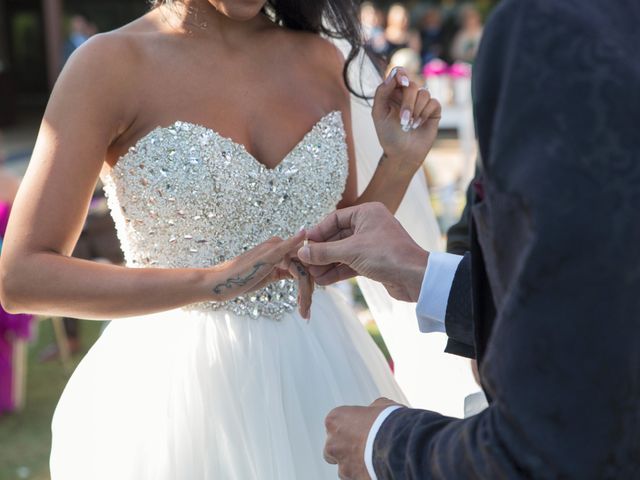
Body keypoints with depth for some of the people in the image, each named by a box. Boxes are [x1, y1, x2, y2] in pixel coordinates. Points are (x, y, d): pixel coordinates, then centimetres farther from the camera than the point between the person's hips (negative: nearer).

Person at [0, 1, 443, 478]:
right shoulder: (113, 63, -12)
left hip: (319, 373, 5)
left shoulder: (319, 60, 1)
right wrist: (209, 282, -25)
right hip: (182, 382, -4)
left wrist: (401, 160, -6)